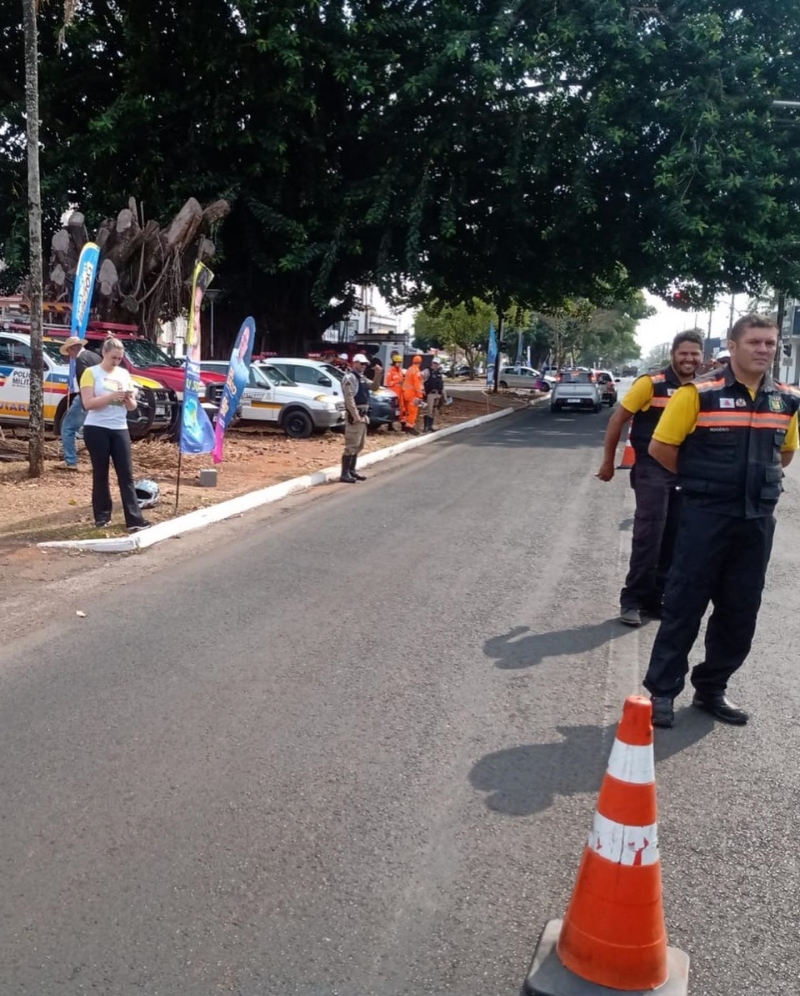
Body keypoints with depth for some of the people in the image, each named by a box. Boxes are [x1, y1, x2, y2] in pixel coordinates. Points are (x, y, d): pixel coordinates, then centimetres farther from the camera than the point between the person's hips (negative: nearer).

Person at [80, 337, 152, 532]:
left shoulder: (124, 374, 12)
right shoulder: (91, 373, -2)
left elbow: (132, 407, 14)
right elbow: (88, 403, -13)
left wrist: (129, 399, -9)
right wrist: (112, 396, -22)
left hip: (120, 429, 4)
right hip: (96, 429, -4)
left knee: (126, 475, -1)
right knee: (100, 474, 4)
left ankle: (135, 520, -3)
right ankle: (102, 516, 15)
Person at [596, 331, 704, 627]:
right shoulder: (651, 383, -9)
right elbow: (618, 419, -5)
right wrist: (608, 462, -2)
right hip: (652, 470, -5)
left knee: (673, 540, 10)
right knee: (648, 537, -9)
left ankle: (654, 597, 22)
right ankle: (632, 599, 2)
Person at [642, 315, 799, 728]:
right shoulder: (698, 393, -10)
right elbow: (660, 447, -7)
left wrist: (761, 480, 9)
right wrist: (700, 480, 1)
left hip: (758, 519, 5)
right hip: (706, 515, -5)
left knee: (739, 612, 11)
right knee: (684, 606, 0)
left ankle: (712, 689, 25)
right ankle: (662, 691, 10)